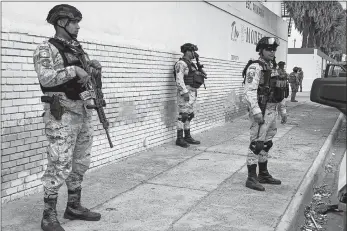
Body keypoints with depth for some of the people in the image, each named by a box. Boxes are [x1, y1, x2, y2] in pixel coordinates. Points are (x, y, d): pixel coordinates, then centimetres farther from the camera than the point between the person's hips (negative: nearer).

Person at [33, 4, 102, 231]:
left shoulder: (78, 49, 15)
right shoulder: (46, 49, -7)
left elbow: (87, 74, 26)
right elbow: (46, 78, -22)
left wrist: (93, 65, 6)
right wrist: (74, 70, -23)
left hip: (83, 113, 8)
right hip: (62, 115, -8)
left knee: (80, 163, 13)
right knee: (60, 167, -5)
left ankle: (74, 206, 27)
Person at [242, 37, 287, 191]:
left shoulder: (272, 68, 16)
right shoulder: (255, 67, -12)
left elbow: (278, 91, 23)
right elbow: (249, 91, -22)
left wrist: (282, 111, 22)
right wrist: (256, 111, -30)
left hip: (271, 111, 9)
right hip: (261, 111, -9)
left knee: (266, 143, 14)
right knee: (256, 143, -7)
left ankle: (263, 174, 25)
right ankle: (252, 178, -1)